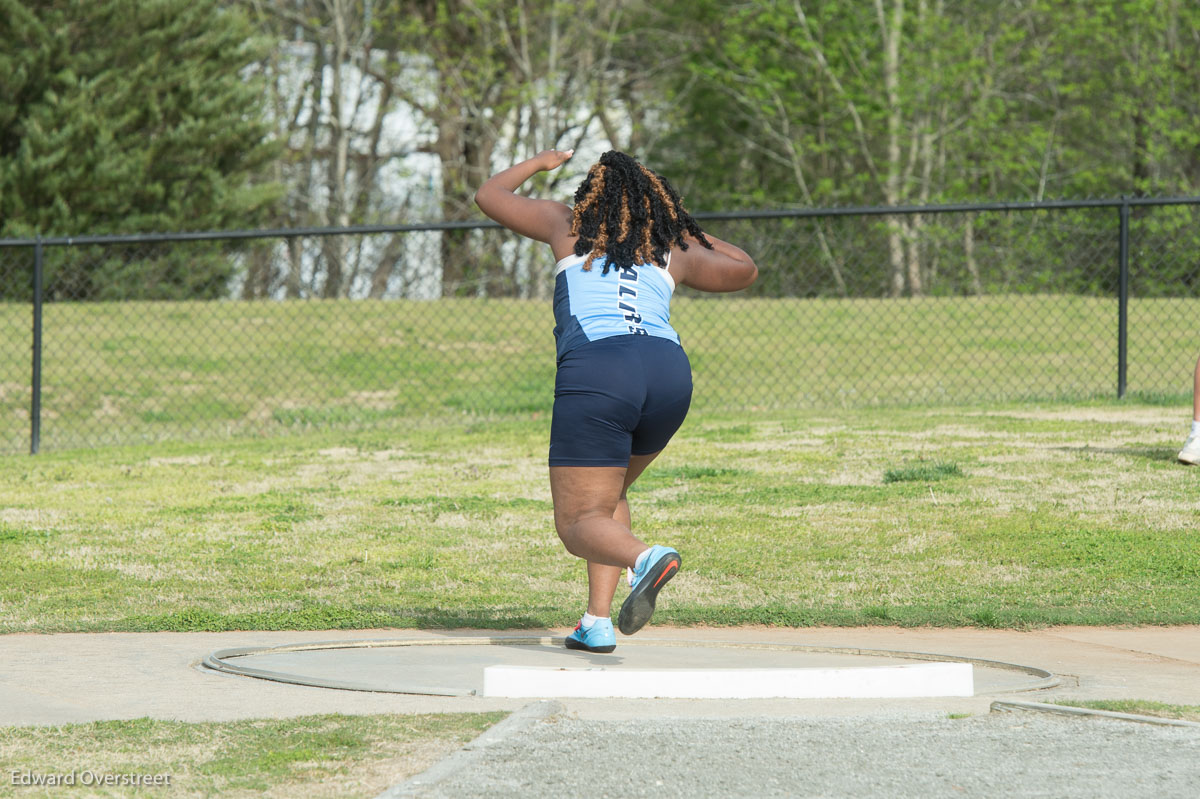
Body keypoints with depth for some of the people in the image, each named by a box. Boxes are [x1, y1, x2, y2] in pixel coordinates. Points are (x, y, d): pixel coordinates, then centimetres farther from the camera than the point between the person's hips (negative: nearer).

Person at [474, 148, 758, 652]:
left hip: (595, 373, -4)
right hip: (669, 371, 4)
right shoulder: (674, 251, 23)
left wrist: (539, 163, 51)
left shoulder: (568, 225, 19)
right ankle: (598, 622, 13)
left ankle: (646, 558, -36)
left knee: (580, 525, -2)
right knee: (608, 495, 27)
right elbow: (745, 270, 40)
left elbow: (488, 196, 34)